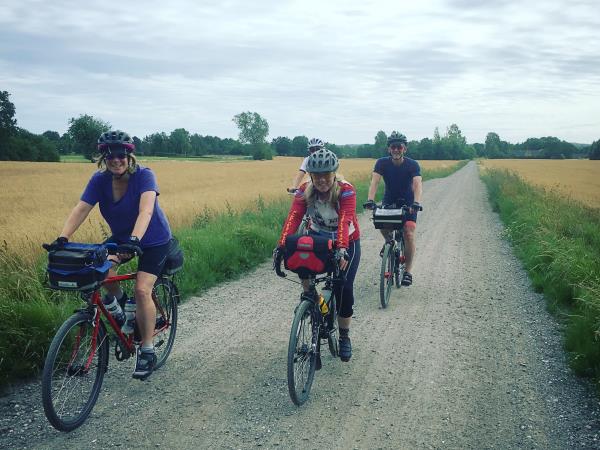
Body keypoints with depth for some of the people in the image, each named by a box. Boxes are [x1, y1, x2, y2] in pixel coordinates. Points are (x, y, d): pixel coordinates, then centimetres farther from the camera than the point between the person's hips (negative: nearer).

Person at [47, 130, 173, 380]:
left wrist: (134, 239, -56)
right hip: (121, 238, 4)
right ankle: (118, 299, 6)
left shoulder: (144, 176, -26)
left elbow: (146, 209, -40)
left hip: (153, 240, -4)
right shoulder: (100, 180, -13)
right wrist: (62, 238, -35)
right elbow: (80, 210, -20)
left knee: (142, 290, -19)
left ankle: (147, 351, -4)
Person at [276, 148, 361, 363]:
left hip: (347, 243, -2)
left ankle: (344, 337, 12)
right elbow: (293, 217, -28)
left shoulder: (346, 190, -26)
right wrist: (282, 245, -44)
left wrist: (341, 249, -55)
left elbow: (345, 221, -40)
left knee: (344, 288, -10)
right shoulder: (305, 191, -16)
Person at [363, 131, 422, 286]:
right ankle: (389, 241, 12)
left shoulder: (412, 165, -18)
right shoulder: (382, 163, -13)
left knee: (409, 234, -16)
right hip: (389, 201, 2)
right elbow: (374, 181, -25)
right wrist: (370, 200, -42)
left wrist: (416, 203, -50)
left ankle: (408, 271, -5)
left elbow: (418, 184, -32)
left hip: (408, 203, -2)